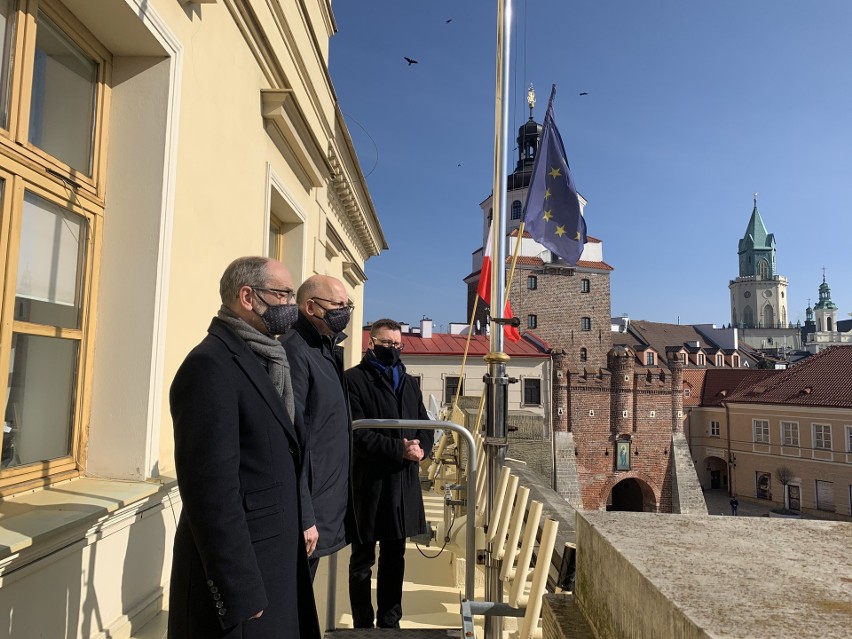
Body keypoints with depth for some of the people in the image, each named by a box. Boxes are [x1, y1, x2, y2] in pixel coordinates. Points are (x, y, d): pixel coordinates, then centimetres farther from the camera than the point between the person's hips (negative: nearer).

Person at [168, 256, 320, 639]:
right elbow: (212, 490, -24)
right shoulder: (211, 365, -20)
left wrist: (297, 525, 10)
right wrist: (240, 593, -22)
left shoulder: (261, 361, 10)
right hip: (241, 569, -9)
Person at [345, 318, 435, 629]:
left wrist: (419, 449, -8)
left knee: (394, 558, 16)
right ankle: (363, 625, 23)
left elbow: (426, 427, 14)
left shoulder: (410, 383, 15)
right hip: (367, 482, -5)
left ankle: (390, 622, 29)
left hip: (403, 483, 6)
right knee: (362, 560, 9)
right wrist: (399, 449, -19)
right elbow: (356, 432, -16)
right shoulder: (354, 379, -6)